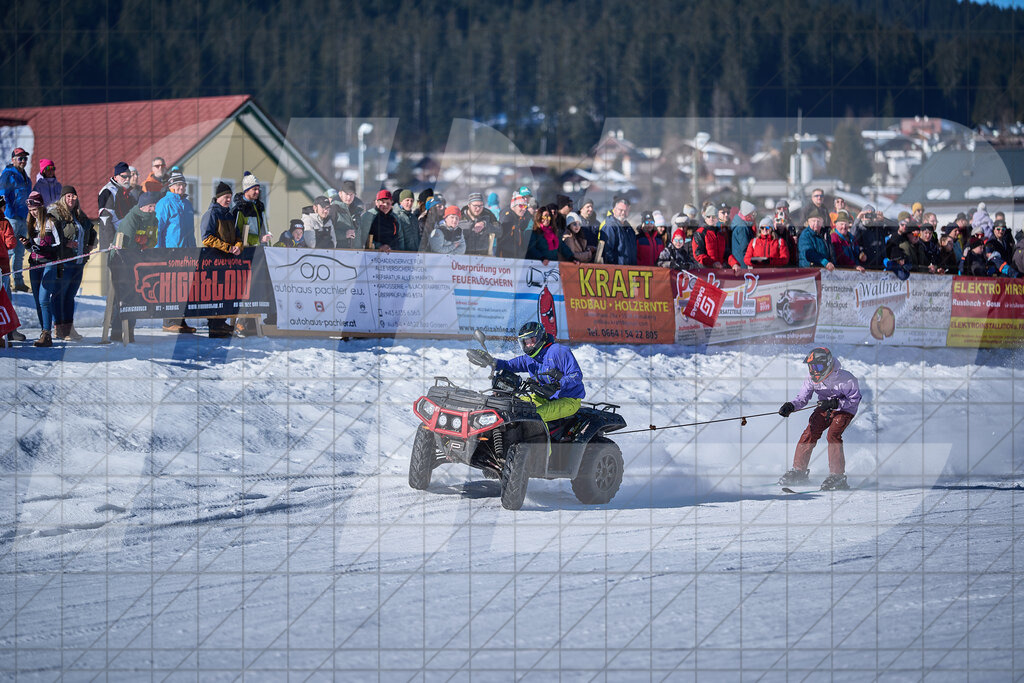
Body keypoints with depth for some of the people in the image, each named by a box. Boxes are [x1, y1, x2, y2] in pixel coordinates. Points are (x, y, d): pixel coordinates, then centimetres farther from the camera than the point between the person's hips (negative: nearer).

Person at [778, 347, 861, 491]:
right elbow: (802, 397, -2)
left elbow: (855, 399, -21)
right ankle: (799, 471, 4)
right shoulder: (812, 380, -13)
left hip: (844, 410, -5)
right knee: (809, 434, -11)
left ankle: (838, 476, -22)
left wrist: (834, 403, -33)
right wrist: (790, 406, -23)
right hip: (824, 409, 5)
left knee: (833, 435, -26)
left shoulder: (844, 379, -29)